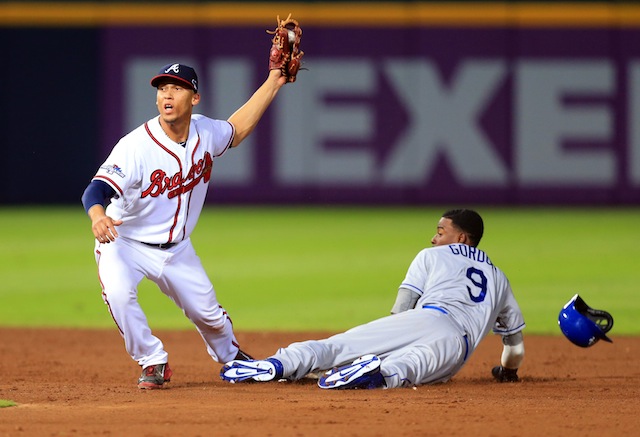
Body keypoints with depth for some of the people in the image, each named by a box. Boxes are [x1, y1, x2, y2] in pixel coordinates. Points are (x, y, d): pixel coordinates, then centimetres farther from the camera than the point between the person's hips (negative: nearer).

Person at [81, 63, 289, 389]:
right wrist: (98, 215, -61)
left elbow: (236, 130, 15)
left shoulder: (205, 132, -8)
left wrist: (273, 82, 12)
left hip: (177, 249, 5)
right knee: (117, 291, -34)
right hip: (125, 244, -5)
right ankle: (153, 362, -12)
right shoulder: (136, 145, -28)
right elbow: (97, 189, -37)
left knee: (208, 314, 12)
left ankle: (231, 356, 47)